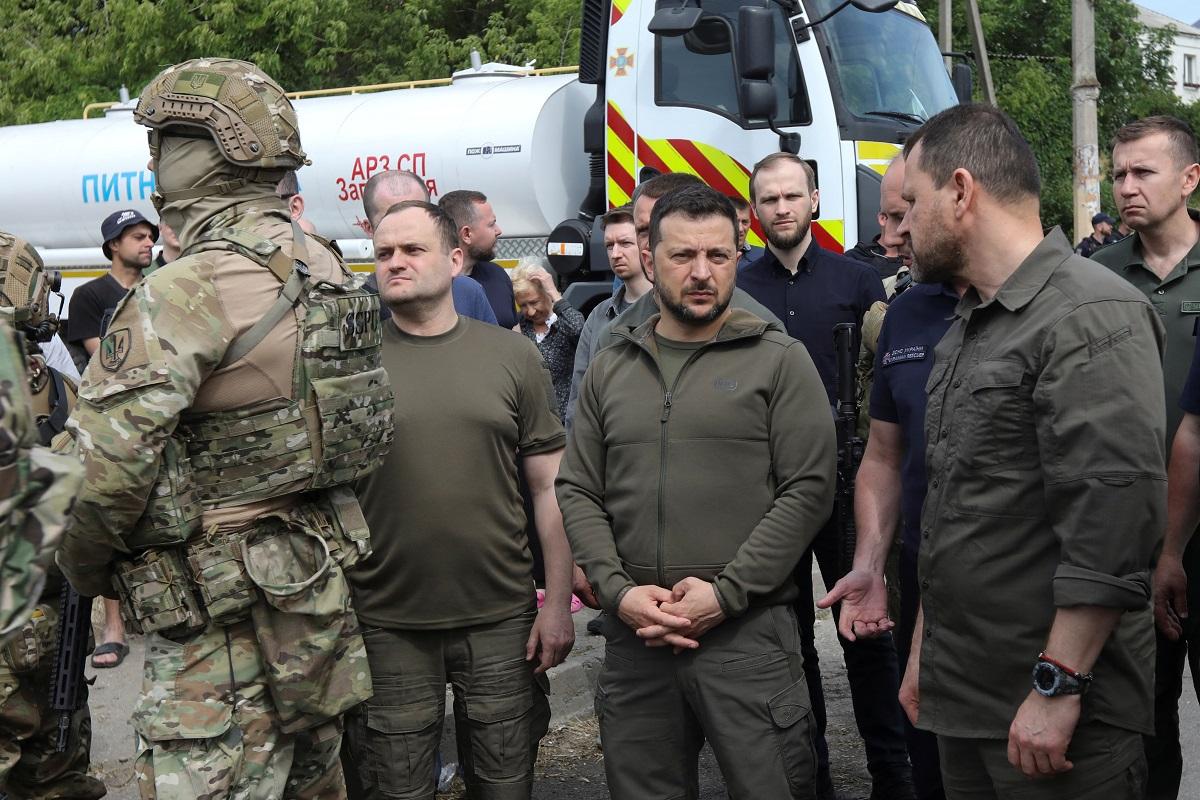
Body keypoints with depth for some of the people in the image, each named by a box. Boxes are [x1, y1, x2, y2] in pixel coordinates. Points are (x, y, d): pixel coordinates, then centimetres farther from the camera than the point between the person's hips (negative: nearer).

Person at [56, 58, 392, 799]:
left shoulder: (188, 293, -21)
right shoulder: (324, 268, 6)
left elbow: (104, 465, -26)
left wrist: (85, 564, -8)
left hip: (220, 619, -9)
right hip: (321, 582, 9)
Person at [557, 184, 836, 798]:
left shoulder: (780, 361, 1)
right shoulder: (610, 369, 12)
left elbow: (808, 489, -6)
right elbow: (578, 493, 10)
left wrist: (724, 593, -13)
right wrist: (618, 590, -6)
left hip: (747, 632, -3)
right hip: (634, 633, 4)